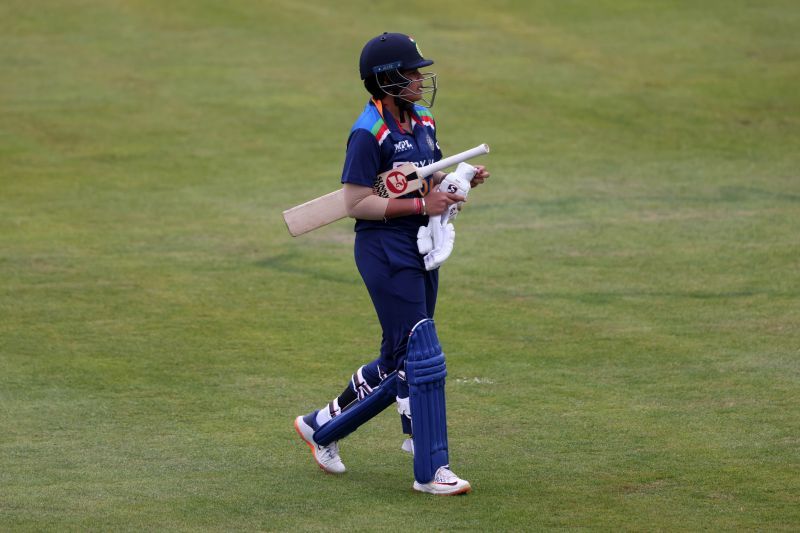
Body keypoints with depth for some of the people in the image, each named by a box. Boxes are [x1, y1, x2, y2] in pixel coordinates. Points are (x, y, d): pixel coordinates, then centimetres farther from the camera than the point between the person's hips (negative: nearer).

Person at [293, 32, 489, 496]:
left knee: (398, 361, 15)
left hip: (421, 249, 9)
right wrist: (421, 204, -22)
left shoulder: (423, 122, 11)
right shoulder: (369, 134, -15)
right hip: (385, 252, -9)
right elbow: (357, 203, -18)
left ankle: (323, 427, 31)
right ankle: (431, 471, -5)